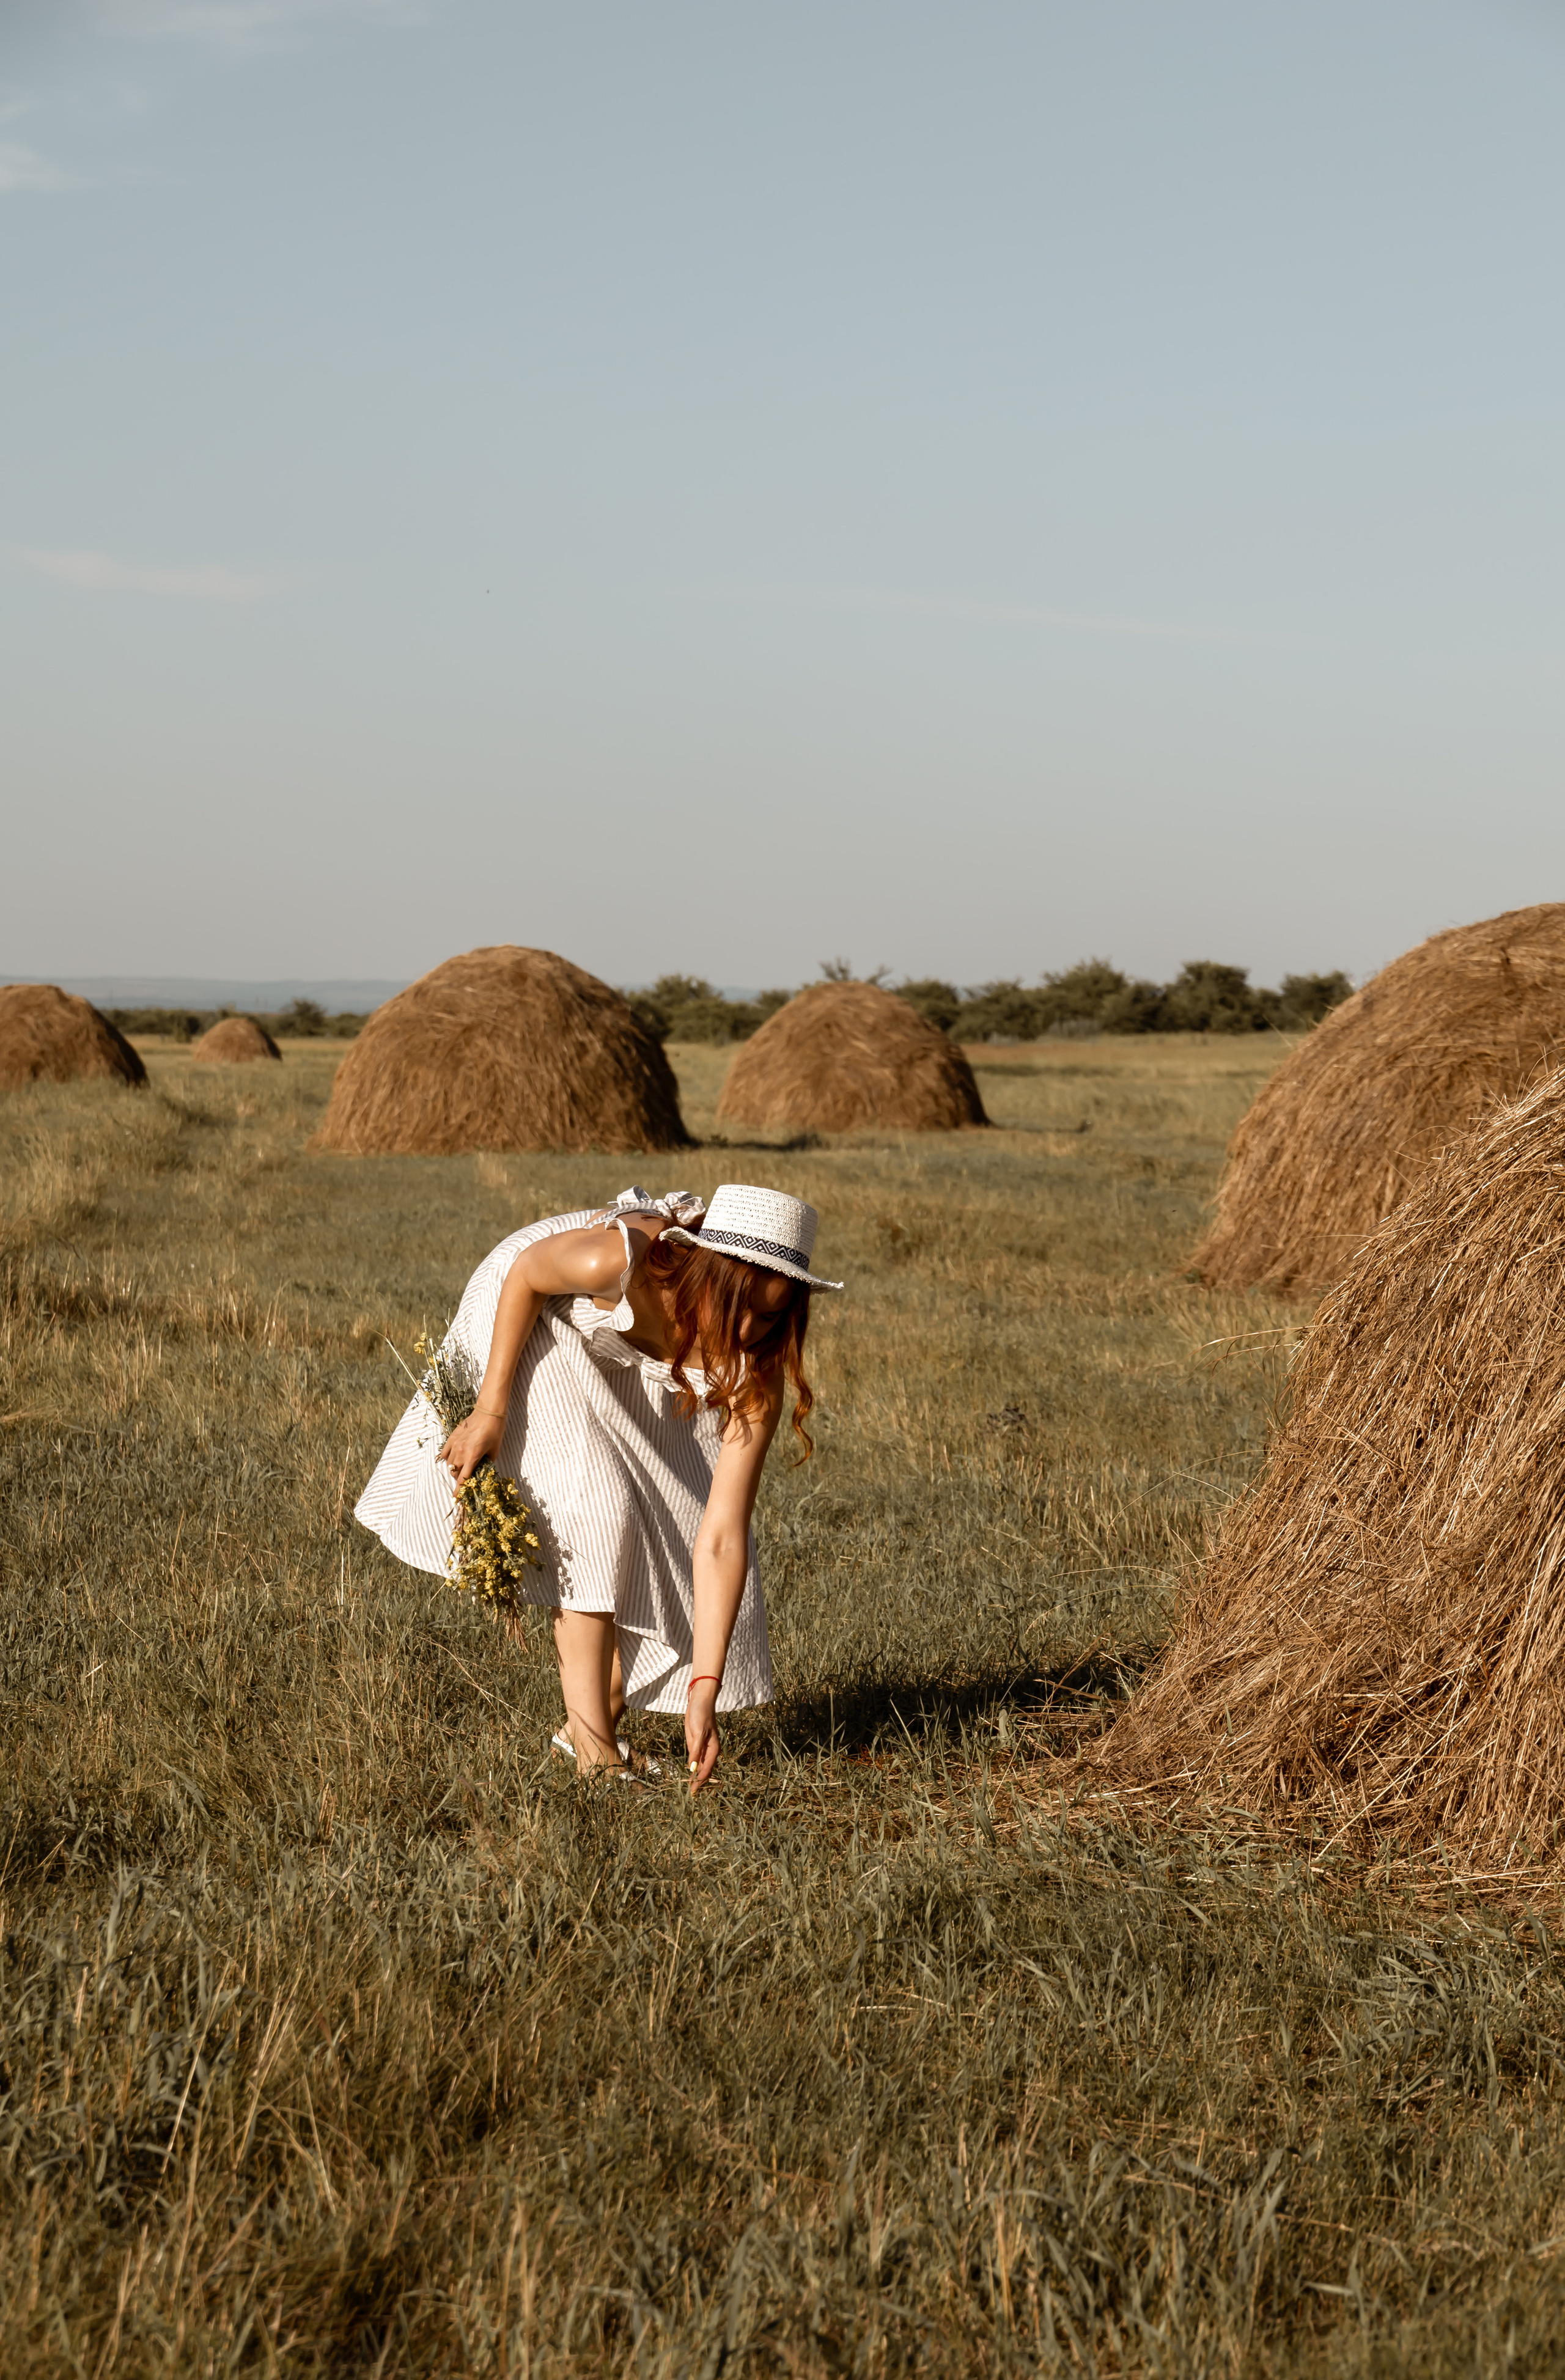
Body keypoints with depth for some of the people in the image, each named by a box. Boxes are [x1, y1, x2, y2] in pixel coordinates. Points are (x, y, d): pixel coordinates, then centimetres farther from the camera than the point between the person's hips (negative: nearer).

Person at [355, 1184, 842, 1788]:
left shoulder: (754, 1371, -32)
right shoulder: (621, 1260, -45)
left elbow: (721, 1539, -33)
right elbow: (526, 1270, -21)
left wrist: (705, 1690, -37)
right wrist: (491, 1409, -21)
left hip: (639, 1375, 4)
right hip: (533, 1313, -4)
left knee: (672, 1529, -4)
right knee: (591, 1510, -20)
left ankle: (593, 1727, 13)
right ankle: (592, 1753, -17)